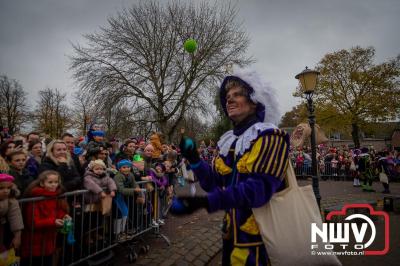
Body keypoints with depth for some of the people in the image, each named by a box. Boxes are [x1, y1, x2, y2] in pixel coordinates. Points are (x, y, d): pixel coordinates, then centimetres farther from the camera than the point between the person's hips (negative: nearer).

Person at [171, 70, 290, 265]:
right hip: (232, 232, 7)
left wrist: (205, 201, -36)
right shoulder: (227, 141, 6)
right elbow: (215, 184, 4)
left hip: (259, 235, -6)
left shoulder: (268, 136, -14)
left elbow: (259, 188, -27)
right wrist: (194, 159, -12)